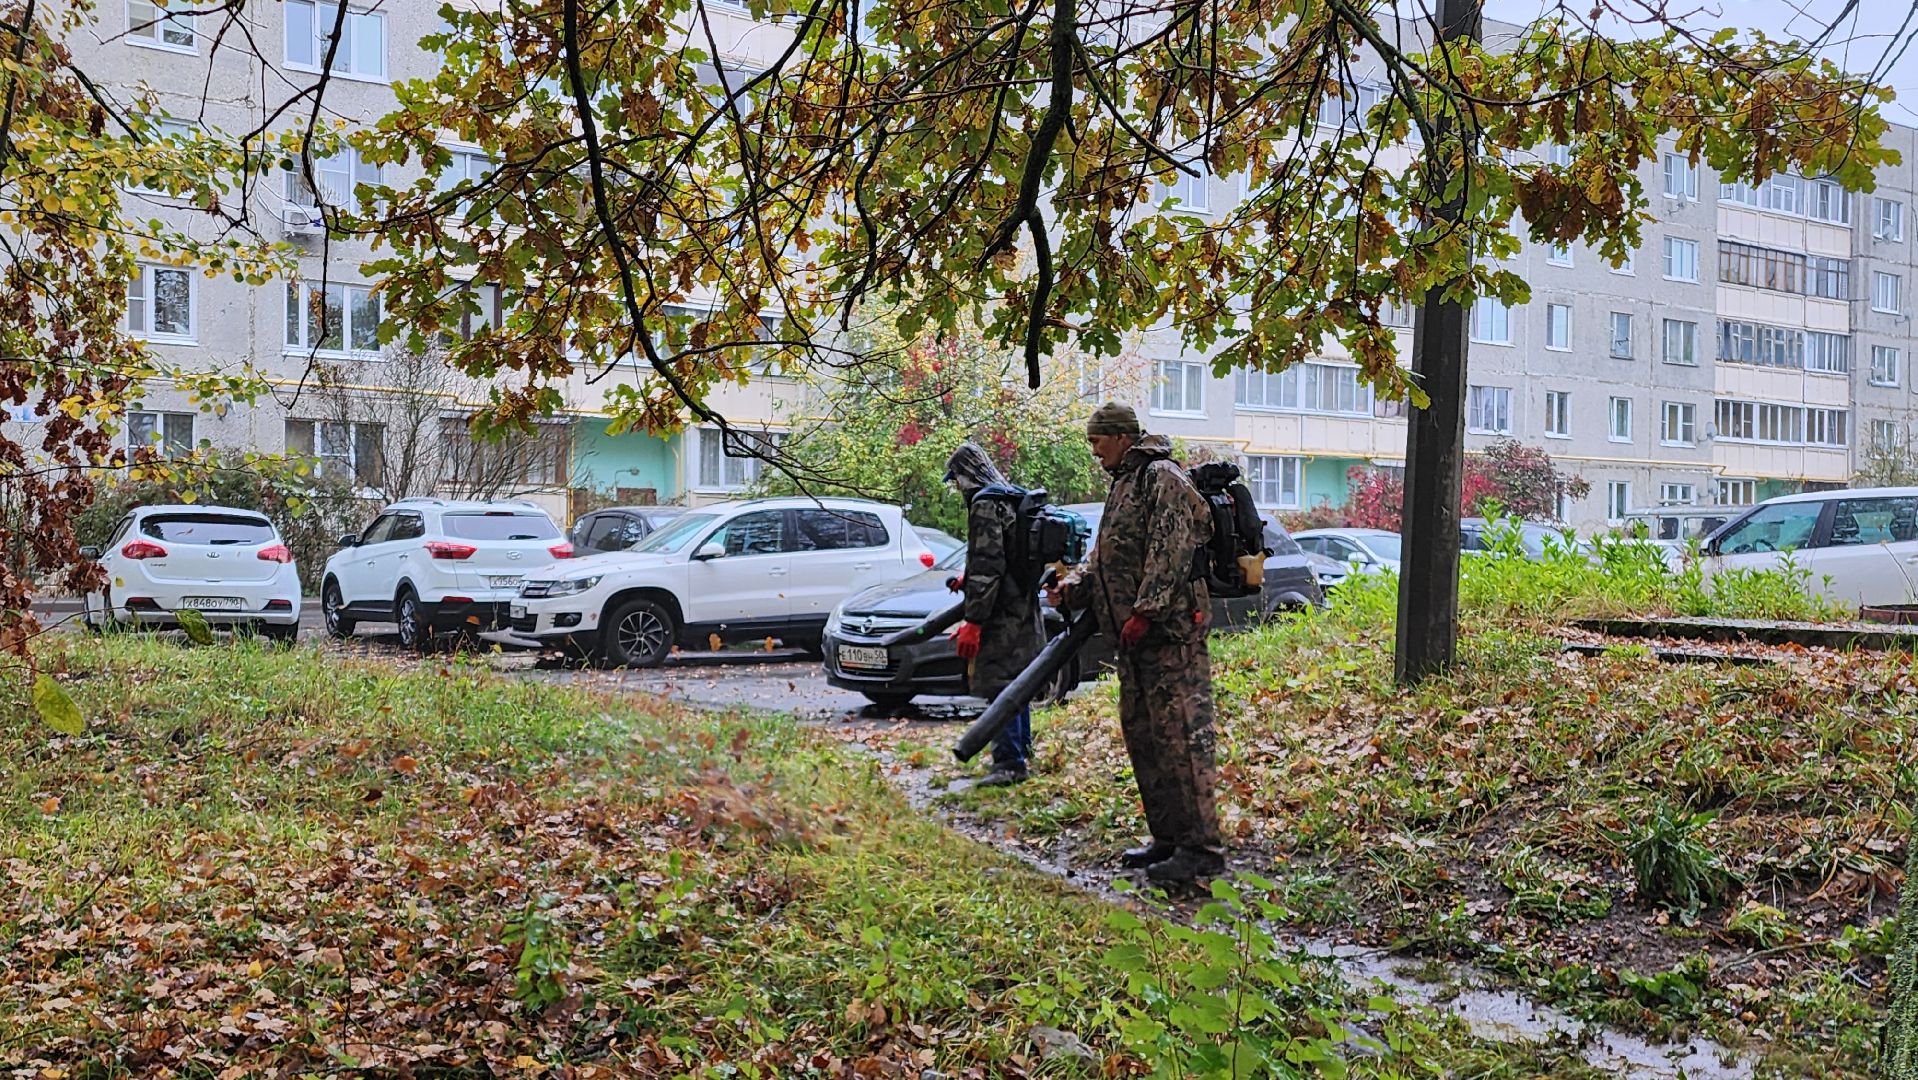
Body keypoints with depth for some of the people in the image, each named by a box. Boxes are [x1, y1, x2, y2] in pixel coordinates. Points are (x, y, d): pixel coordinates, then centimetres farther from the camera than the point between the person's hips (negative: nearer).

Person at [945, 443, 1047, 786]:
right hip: (1023, 611, 10)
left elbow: (987, 566, -22)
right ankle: (1021, 749, 31)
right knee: (1016, 683, 20)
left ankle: (1009, 763, -6)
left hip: (1000, 616, -10)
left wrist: (973, 621, -22)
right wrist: (969, 582, 31)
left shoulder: (985, 505, -16)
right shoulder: (1013, 500, 15)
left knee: (997, 685, -7)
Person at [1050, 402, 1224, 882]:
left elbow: (1170, 551, -19)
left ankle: (1201, 846, -7)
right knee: (1141, 733, 13)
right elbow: (1105, 554, 25)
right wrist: (1073, 588, 9)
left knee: (1180, 733, -10)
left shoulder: (1162, 478, -9)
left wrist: (1145, 611, -23)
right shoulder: (1124, 484, 22)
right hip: (1135, 634, 11)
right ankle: (1168, 838, 22)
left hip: (1170, 630, -11)